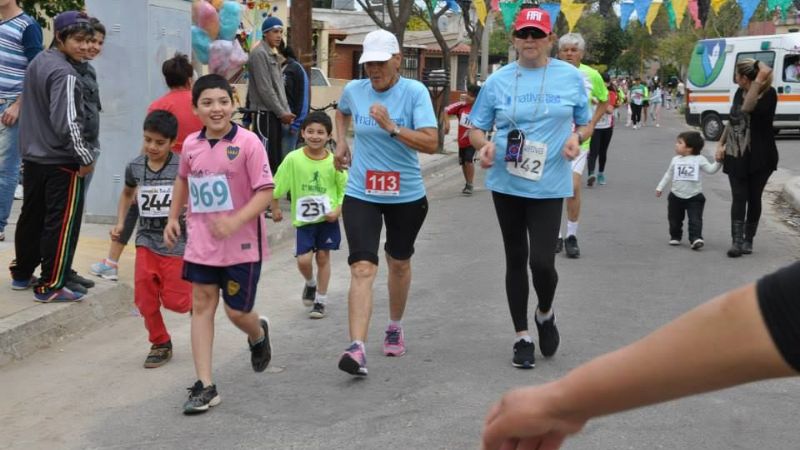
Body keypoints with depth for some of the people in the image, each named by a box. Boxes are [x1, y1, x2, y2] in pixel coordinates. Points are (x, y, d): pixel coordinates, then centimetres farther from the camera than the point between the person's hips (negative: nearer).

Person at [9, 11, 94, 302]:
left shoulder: (37, 62, 8)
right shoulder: (65, 74, -20)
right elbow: (66, 123, -26)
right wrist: (85, 158, -15)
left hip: (33, 156, 9)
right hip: (61, 162, -9)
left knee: (31, 217, 19)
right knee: (61, 224, -1)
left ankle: (21, 274, 30)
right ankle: (50, 286, 4)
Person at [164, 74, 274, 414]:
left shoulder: (248, 143, -15)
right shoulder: (190, 144, 2)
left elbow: (265, 192, -17)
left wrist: (236, 221, -29)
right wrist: (173, 217, 16)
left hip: (242, 244, -4)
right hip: (201, 242, 4)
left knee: (236, 311, 3)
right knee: (201, 306, 1)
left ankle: (259, 334, 41)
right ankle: (205, 386, 6)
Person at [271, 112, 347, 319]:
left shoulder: (334, 161, -10)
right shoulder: (293, 159, -12)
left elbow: (345, 189, 0)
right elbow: (276, 186, -1)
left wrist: (338, 210, -13)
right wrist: (275, 208, 5)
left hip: (327, 218, 0)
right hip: (303, 219, 0)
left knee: (323, 256, 7)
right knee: (303, 259, -7)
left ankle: (320, 300, 22)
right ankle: (310, 284, 28)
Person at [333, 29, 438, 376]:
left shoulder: (415, 92, -12)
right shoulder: (354, 90, -1)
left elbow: (431, 142, -20)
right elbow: (342, 111, 26)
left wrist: (392, 127, -30)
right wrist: (341, 142, 11)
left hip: (406, 195, 0)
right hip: (360, 194, 1)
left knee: (399, 263, 18)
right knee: (363, 268, -14)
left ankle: (395, 327, 43)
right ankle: (357, 348, -22)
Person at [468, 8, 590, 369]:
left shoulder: (571, 77, 0)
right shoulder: (497, 81, 1)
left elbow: (585, 122, 11)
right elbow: (476, 128, 7)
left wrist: (576, 138, -11)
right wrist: (483, 145, -15)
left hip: (548, 185, -2)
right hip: (506, 183, 2)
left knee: (542, 261, -9)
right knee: (516, 259, 11)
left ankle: (545, 314, 25)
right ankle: (522, 337, 24)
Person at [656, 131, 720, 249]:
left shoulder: (699, 159, -6)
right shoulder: (675, 160, 5)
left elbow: (711, 169, -11)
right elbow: (668, 175, 15)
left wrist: (718, 161, -27)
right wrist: (660, 187, 15)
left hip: (694, 197, -4)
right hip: (676, 196, 4)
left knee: (695, 220, -13)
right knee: (675, 219, 13)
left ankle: (696, 238, -16)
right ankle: (675, 236, 30)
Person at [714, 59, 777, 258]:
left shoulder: (768, 94, -13)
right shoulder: (740, 92, 5)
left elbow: (747, 109, -31)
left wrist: (759, 80, -29)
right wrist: (721, 143, 14)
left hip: (759, 157, -4)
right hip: (736, 155, 4)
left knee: (754, 197, 6)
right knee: (739, 197, -5)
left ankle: (748, 240, 17)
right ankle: (737, 241, -10)